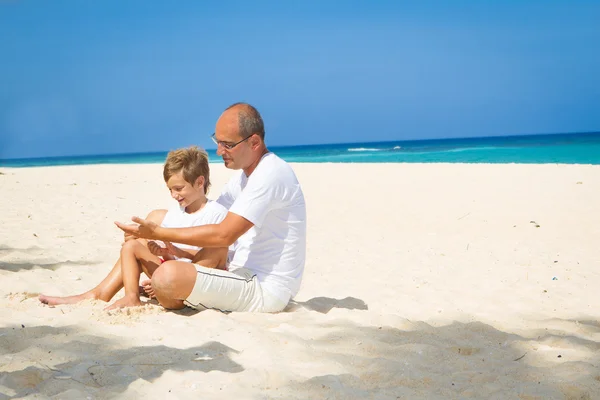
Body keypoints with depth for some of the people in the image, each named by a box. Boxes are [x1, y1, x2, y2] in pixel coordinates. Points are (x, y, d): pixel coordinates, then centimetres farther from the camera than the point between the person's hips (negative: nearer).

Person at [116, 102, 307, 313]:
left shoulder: (271, 174, -19)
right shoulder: (245, 175, 13)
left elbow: (223, 235, -24)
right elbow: (209, 221, 13)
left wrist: (158, 233, -20)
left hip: (266, 289, -10)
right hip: (247, 274, 10)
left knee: (169, 275, -28)